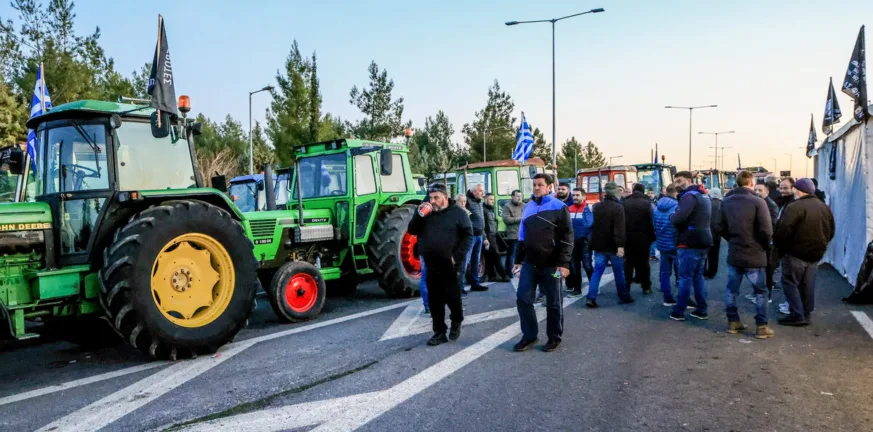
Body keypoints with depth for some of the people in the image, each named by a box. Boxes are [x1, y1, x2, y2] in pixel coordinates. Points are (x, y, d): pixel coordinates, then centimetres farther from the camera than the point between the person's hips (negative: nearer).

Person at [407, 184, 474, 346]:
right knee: (435, 300, 6)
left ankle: (456, 322, 30)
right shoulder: (427, 213, 10)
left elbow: (468, 235, -5)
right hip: (431, 266, 4)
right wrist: (419, 215, -11)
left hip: (450, 266, -4)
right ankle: (439, 332, 15)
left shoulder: (457, 213, -2)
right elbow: (412, 231, 5)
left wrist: (457, 256, -13)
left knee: (452, 297, 4)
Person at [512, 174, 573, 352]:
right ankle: (529, 335, 18)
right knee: (523, 299, 4)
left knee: (553, 303, 7)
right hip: (529, 263, 5)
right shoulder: (528, 207, 11)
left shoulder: (559, 207, -6)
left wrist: (564, 263, -17)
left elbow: (567, 237, -9)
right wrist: (518, 260, 14)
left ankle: (554, 337, 22)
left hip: (551, 264, -5)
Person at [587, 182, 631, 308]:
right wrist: (620, 245, -23)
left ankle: (591, 298, -5)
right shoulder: (618, 207, -12)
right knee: (619, 272, 9)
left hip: (599, 245, 5)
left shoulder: (596, 207, 8)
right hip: (613, 245, -5)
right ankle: (624, 297, 20)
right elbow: (620, 228, -20)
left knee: (597, 271, 3)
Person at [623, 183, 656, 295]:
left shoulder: (625, 203, 0)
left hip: (628, 237, 2)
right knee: (643, 262, 8)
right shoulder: (646, 203, -6)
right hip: (643, 237, -1)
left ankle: (626, 287, 4)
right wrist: (652, 237, -2)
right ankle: (646, 287, 12)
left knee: (628, 263, 7)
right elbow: (651, 221, -9)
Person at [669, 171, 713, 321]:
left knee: (685, 277, -4)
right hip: (703, 241, 9)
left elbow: (678, 218, -27)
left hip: (690, 243, -9)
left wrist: (671, 217, -6)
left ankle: (678, 312, 1)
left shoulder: (689, 196, -14)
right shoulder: (703, 196, 17)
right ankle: (702, 310, 17)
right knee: (698, 276, 15)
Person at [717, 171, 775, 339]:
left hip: (734, 254, 4)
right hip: (754, 255, -4)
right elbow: (766, 230, -16)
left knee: (731, 289, 14)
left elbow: (720, 228, 6)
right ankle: (761, 327, 9)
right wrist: (765, 246, 2)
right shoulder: (757, 201, -14)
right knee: (760, 292, 7)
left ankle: (733, 322, 19)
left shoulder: (727, 202, 2)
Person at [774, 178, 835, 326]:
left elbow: (784, 230, -21)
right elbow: (830, 232, 18)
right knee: (808, 285, 14)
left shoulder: (794, 207, -17)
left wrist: (777, 244, -5)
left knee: (790, 282, 1)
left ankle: (797, 315, -2)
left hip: (796, 253, -8)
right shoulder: (825, 208, 11)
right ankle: (806, 314, 21)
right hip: (816, 253, 8)